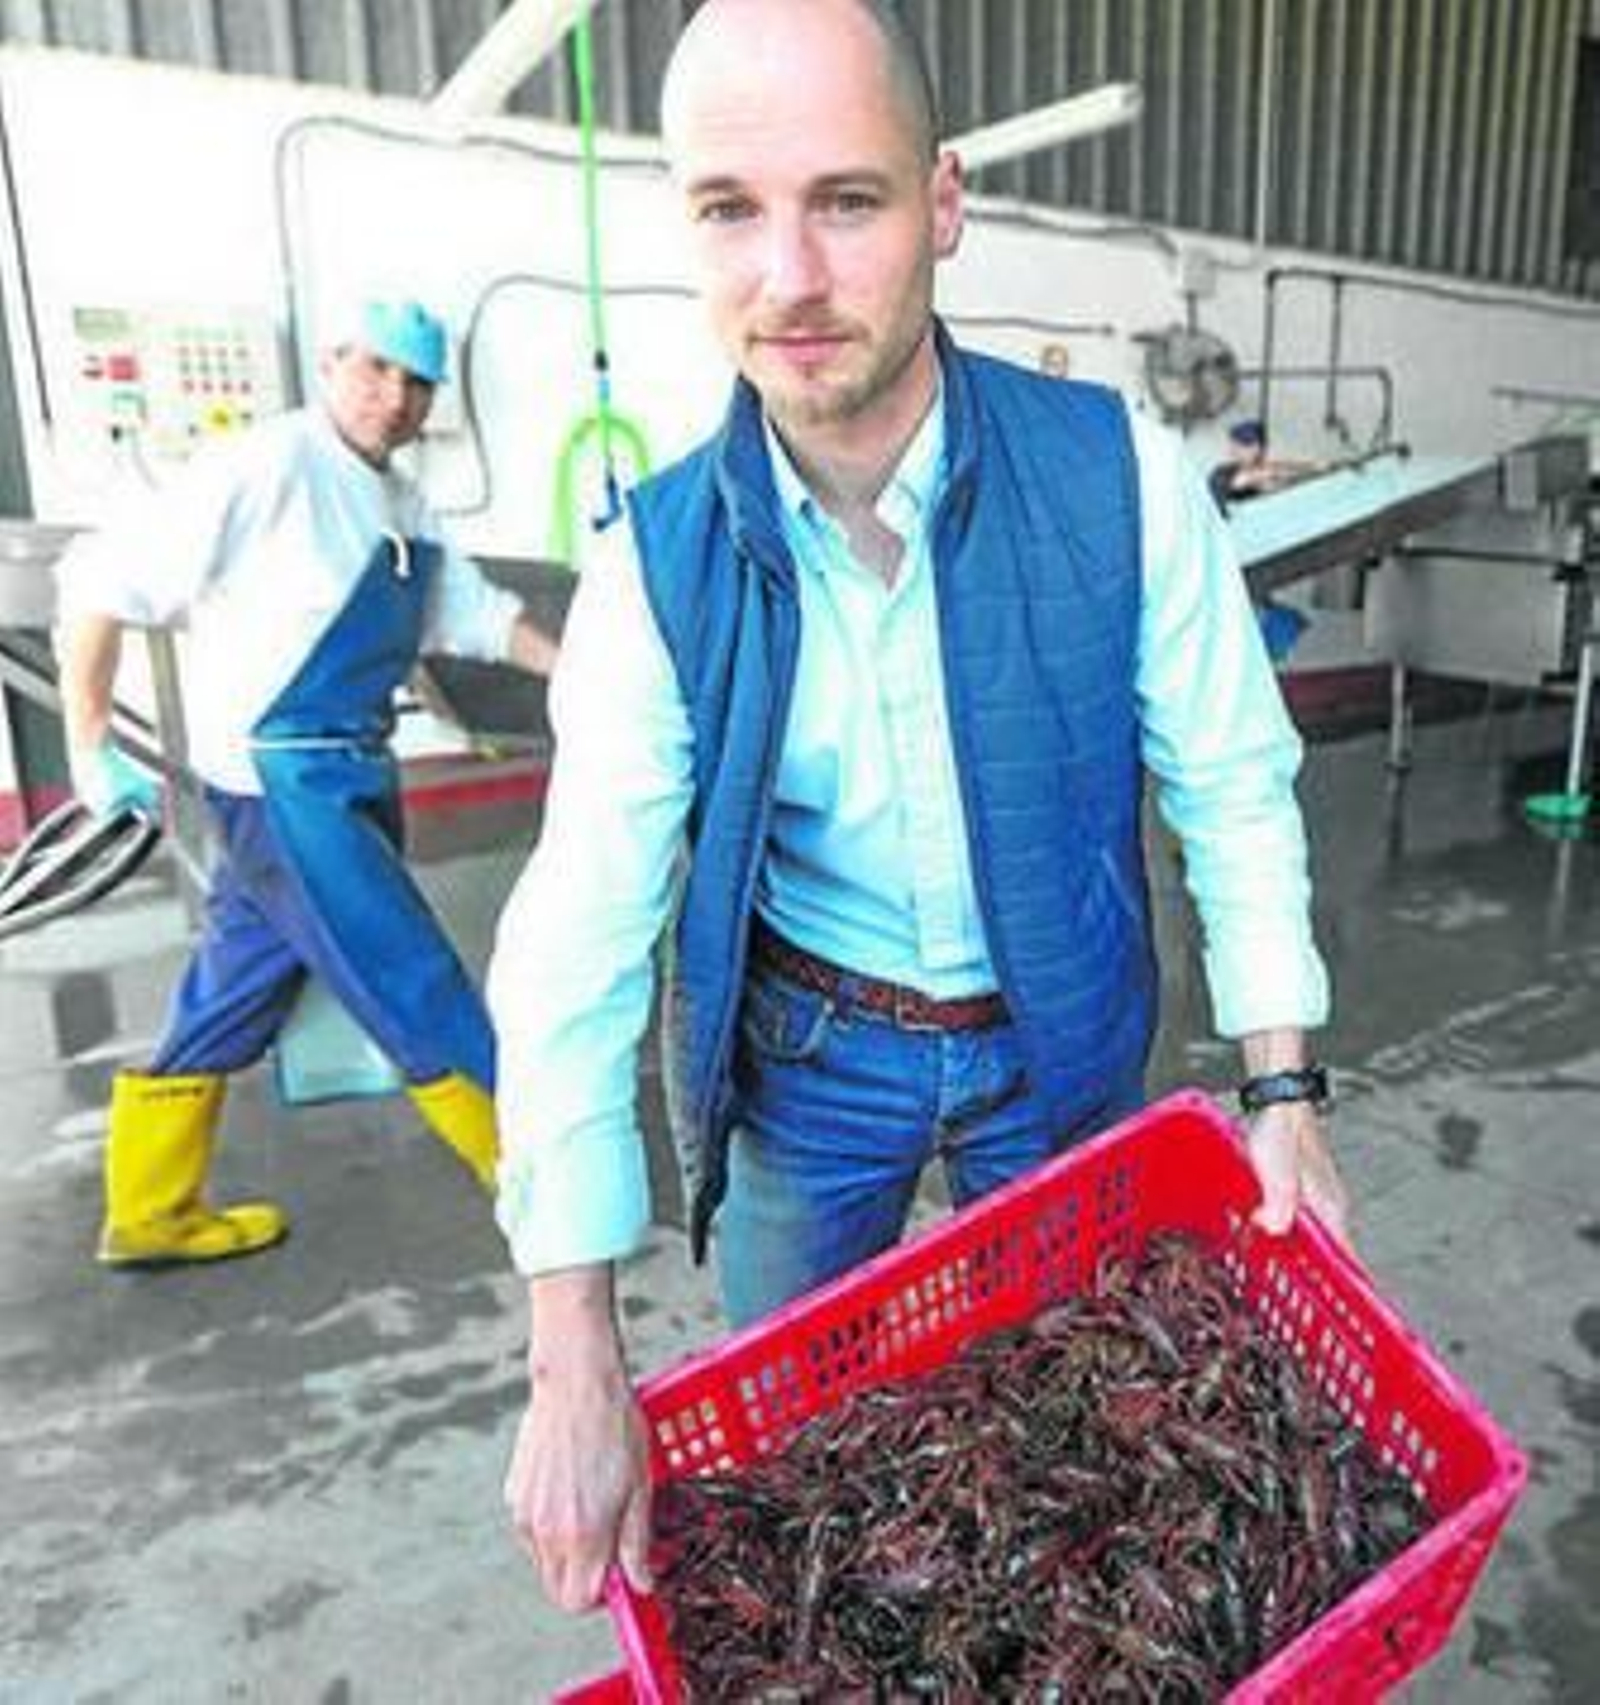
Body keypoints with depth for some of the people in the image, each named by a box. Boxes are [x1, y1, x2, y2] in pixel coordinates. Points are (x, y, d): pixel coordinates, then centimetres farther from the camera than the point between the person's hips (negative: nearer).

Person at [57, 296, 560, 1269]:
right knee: (418, 991, -2)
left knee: (236, 997, 16)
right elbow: (105, 582, -12)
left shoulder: (405, 508, 13)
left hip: (352, 780, 9)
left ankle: (150, 1214, 31)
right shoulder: (266, 470, -13)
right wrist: (92, 744, -11)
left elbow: (477, 613, 21)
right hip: (286, 782, -9)